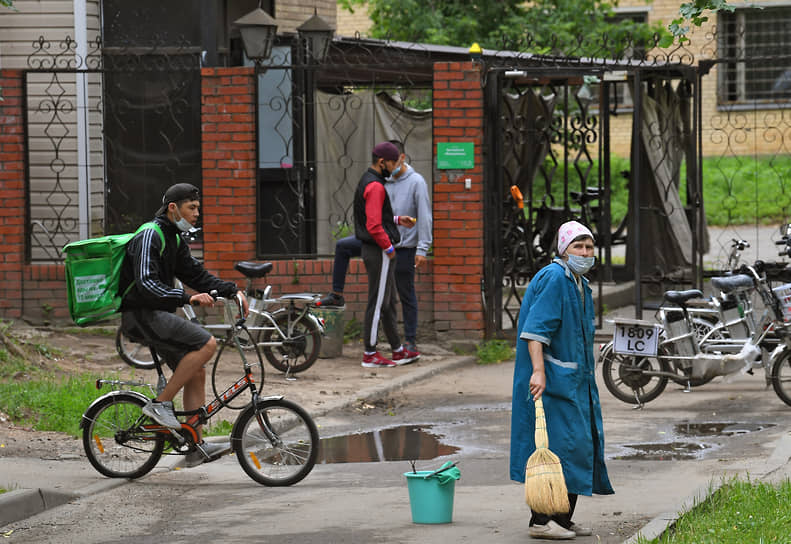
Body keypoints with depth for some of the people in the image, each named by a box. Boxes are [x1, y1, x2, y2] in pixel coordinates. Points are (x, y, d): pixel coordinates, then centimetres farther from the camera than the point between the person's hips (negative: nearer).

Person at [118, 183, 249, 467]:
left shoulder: (175, 239, 15)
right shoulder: (149, 237, -16)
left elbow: (195, 274, 17)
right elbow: (147, 285, -26)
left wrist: (232, 290, 3)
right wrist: (189, 298, -31)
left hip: (157, 315, 10)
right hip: (142, 314, -10)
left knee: (196, 372, 7)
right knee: (207, 344, -21)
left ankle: (196, 446, 10)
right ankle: (160, 403, -13)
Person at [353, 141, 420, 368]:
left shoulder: (367, 181, 15)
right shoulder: (375, 187, -18)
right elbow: (374, 225, -25)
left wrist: (398, 220, 16)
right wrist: (388, 247, -15)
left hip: (375, 249, 11)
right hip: (378, 252, -11)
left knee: (389, 302, 15)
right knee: (377, 303, -5)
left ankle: (398, 350, 22)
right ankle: (370, 354, 0)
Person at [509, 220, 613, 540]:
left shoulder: (579, 284, 17)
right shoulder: (553, 278, -14)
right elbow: (536, 329, -23)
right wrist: (538, 371, -31)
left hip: (575, 378, 10)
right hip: (551, 377, -10)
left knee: (581, 442, 11)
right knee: (557, 443, -12)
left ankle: (562, 519, 18)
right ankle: (541, 521, -9)